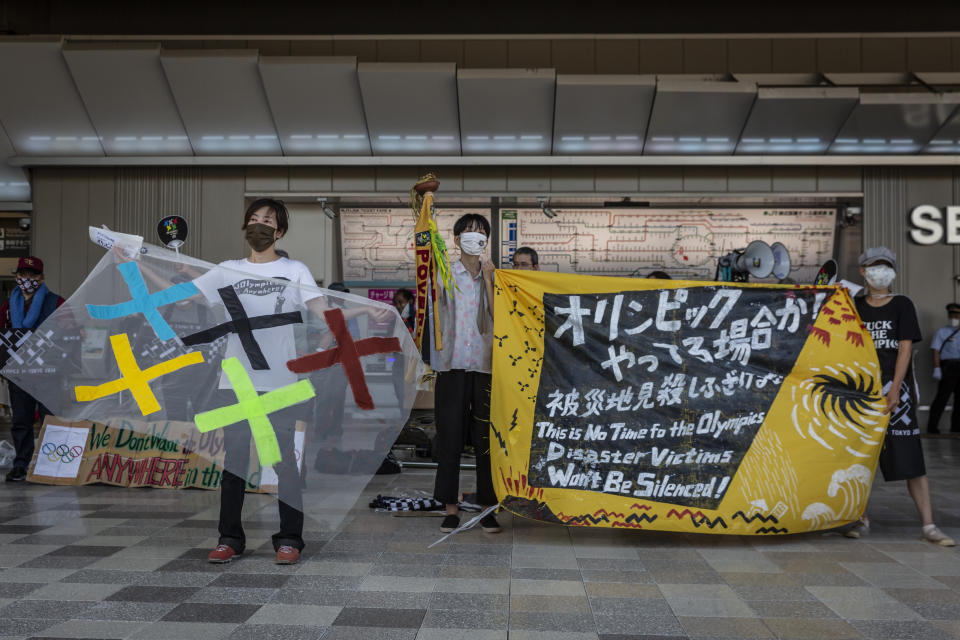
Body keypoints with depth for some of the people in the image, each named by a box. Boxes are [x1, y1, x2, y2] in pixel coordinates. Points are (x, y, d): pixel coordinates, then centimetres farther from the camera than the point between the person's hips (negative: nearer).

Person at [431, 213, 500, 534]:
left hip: (485, 366, 1)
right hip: (453, 366, -1)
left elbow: (498, 317, -3)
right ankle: (451, 507, 12)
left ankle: (488, 507, 13)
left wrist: (488, 279, -9)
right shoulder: (446, 275, 6)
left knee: (486, 438, 3)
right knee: (449, 436, 2)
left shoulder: (494, 277, 10)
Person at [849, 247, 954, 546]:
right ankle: (861, 519, 18)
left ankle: (929, 525, -3)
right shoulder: (855, 306, 12)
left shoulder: (902, 305, 5)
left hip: (895, 389, -2)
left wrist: (894, 389, -13)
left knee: (911, 457, -6)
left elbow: (906, 348, -4)